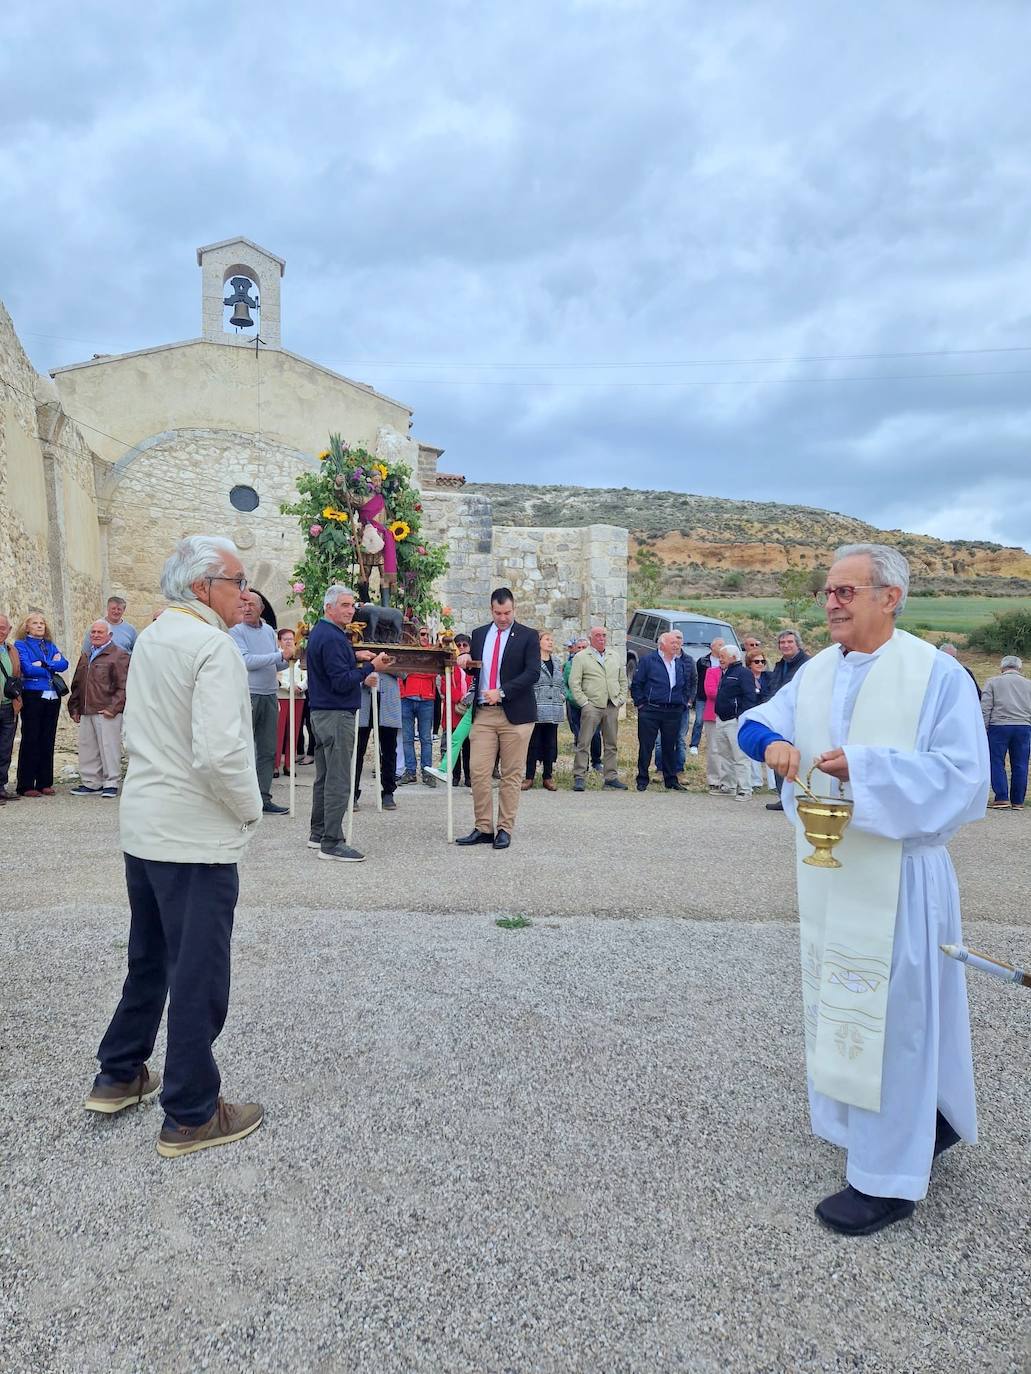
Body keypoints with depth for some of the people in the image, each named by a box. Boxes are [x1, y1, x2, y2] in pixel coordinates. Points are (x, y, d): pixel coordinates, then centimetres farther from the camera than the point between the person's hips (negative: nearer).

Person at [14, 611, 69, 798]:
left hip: (52, 698, 5)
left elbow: (64, 664, -1)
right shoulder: (21, 645, 1)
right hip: (32, 697, -5)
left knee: (48, 741, 7)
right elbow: (28, 669, -13)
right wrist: (53, 665, -4)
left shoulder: (50, 645, 16)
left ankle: (45, 783, 15)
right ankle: (26, 786, 3)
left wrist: (42, 665, -12)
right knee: (30, 740, -3)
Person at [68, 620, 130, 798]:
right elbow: (76, 685, 26)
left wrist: (113, 708, -17)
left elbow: (123, 686, -10)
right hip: (86, 712, 8)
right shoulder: (85, 656, 21)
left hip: (107, 712, -8)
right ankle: (90, 783, 19)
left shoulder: (119, 655, -3)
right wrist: (74, 707, 17)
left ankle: (111, 783, 4)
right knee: (87, 748, 10)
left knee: (109, 747, -4)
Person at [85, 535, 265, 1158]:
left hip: (143, 826, 9)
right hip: (196, 837, -9)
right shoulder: (214, 647, -19)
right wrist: (250, 808, -10)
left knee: (149, 958, 23)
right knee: (199, 977, 3)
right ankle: (192, 1115, 16)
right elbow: (220, 753, -28)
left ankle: (120, 1075, 38)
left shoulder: (149, 639, 9)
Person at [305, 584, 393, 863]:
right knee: (338, 780, -8)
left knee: (324, 776, 16)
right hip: (337, 715, -11)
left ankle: (318, 833, 25)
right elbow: (342, 683, -22)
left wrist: (354, 659, 14)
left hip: (322, 713, 11)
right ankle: (331, 843, -5)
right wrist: (370, 667, -19)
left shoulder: (319, 632, 15)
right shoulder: (332, 638, -17)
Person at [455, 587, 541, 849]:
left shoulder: (528, 636, 2)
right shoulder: (479, 634, 15)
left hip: (515, 714, -3)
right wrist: (466, 660, 0)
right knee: (478, 773, -2)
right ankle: (483, 828, 8)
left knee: (511, 776, 2)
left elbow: (533, 673, -8)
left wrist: (502, 691, -17)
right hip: (483, 713, 3)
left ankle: (505, 829, 10)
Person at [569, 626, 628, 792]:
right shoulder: (581, 657, 1)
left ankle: (611, 777, 17)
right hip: (592, 706, -4)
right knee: (583, 743, -5)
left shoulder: (616, 656, 15)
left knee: (611, 744, 9)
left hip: (612, 706, 4)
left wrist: (621, 699, 7)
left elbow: (623, 680, 19)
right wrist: (584, 702, -9)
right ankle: (579, 777, 0)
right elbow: (574, 683, -3)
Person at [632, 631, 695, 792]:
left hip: (674, 712, 4)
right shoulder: (648, 660, -3)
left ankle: (671, 780, 21)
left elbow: (691, 683, 22)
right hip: (650, 711, -3)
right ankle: (642, 780, 11)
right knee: (646, 746, 1)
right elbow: (636, 684, 0)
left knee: (670, 746, 11)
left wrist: (687, 701, 14)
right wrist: (640, 703, -2)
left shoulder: (684, 663, 9)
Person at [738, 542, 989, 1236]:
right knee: (844, 1005, 17)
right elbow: (758, 721, 12)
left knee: (890, 1014, 1)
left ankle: (889, 1179, 18)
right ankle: (929, 1123, 40)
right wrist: (772, 742, -12)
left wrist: (864, 767, -24)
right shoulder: (817, 671, 6)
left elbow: (963, 778, -15)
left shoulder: (937, 674, -11)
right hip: (828, 869, 7)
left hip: (896, 872, -7)